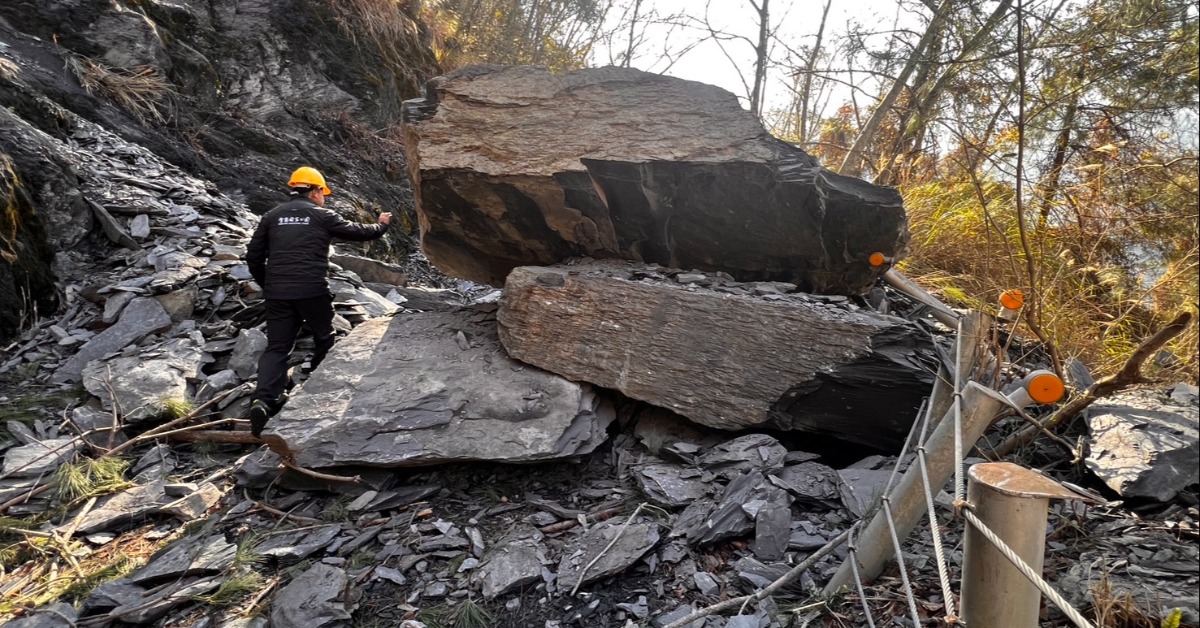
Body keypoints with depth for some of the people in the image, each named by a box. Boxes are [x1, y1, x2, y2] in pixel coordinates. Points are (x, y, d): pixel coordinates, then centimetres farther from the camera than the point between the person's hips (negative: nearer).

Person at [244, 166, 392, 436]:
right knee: (325, 341, 18)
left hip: (277, 293, 3)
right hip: (312, 291, -3)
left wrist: (266, 284, 23)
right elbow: (358, 232, 12)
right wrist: (382, 224, 31)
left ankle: (263, 400, -15)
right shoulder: (322, 215, 3)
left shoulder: (272, 216, 12)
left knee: (276, 347, 4)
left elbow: (254, 256, 9)